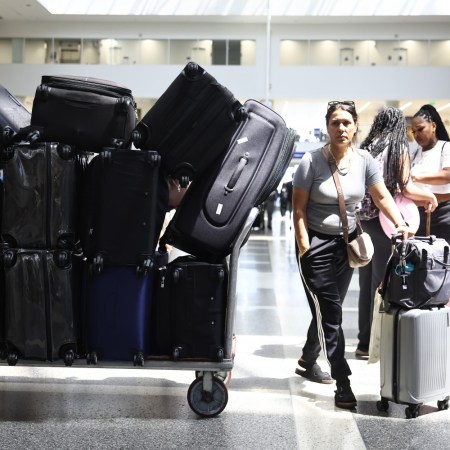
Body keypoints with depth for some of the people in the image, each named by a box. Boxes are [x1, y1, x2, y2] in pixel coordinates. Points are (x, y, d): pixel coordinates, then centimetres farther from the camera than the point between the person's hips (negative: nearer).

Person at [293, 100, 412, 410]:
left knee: (328, 312, 14)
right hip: (317, 244, -5)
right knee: (330, 315, -7)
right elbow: (299, 209, -10)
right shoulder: (312, 161, -13)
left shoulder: (364, 161, 0)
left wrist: (400, 224, -20)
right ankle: (343, 386, -6)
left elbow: (382, 196, -4)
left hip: (347, 244, 5)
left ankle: (308, 362, 37)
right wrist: (304, 249, -15)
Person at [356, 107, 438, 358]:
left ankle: (365, 341, 20)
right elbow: (406, 189, -9)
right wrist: (429, 196, 8)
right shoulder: (399, 149, -5)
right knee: (383, 283, 2)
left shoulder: (366, 148, 10)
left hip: (364, 219, 5)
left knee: (367, 282, 13)